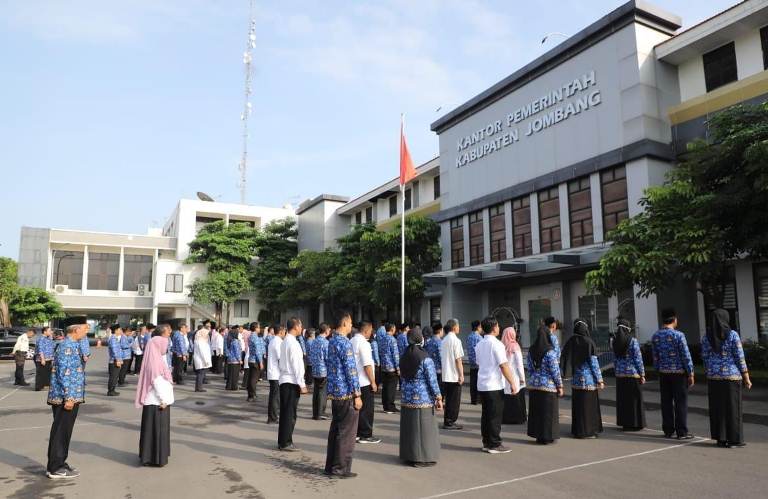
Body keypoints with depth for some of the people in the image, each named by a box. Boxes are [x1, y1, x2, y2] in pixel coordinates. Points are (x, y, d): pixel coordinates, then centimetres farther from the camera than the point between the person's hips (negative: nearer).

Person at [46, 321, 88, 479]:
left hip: (69, 396, 10)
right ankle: (56, 468, 8)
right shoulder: (67, 346, -18)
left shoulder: (72, 345, 13)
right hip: (66, 397, -10)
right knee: (61, 432, 0)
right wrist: (69, 397, -22)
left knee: (63, 432, 16)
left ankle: (57, 464, 25)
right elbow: (64, 373, -22)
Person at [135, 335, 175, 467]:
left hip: (156, 401, 10)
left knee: (157, 429, 17)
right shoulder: (155, 362, -19)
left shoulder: (157, 359, 11)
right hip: (157, 402, -10)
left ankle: (149, 456, 27)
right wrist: (164, 399, -17)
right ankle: (154, 458, 6)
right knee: (156, 429, -2)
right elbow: (158, 382, -21)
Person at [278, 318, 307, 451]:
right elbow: (296, 365, -17)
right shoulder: (293, 343, -16)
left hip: (284, 381, 9)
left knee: (285, 412, 14)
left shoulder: (285, 342, 12)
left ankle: (282, 441, 21)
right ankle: (286, 443, 5)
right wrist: (302, 384, -14)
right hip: (292, 382, -9)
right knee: (290, 413, -1)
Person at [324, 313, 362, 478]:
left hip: (334, 392, 9)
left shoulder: (331, 341, 11)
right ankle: (341, 469, 7)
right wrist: (357, 395, -15)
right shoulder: (345, 343, -17)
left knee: (335, 429, 16)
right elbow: (351, 370, -19)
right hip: (346, 393, -9)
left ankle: (331, 466, 23)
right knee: (347, 432, 1)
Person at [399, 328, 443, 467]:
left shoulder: (404, 357, 5)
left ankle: (408, 456, 23)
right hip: (423, 398, -6)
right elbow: (432, 379, -14)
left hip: (406, 397, 6)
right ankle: (422, 458, 9)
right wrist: (438, 398, -8)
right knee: (423, 428, 3)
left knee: (409, 427, 14)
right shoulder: (425, 358, -15)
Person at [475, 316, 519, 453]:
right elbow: (504, 366, -16)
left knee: (486, 414, 12)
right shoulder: (496, 344, -14)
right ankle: (494, 445, 5)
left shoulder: (480, 345, 10)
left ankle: (486, 443, 18)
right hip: (494, 386, -7)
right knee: (495, 416, 0)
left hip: (481, 385, 8)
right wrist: (513, 383, -10)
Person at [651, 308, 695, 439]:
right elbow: (686, 356, -10)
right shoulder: (678, 335, -12)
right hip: (679, 372, -5)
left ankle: (668, 431, 15)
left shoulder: (655, 336, 4)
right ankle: (681, 432, 6)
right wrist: (691, 374, -3)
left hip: (663, 373, 5)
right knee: (680, 403, 2)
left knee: (666, 402, 9)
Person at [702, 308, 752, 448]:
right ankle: (734, 440, 10)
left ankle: (720, 438, 14)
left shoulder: (706, 337, 2)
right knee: (733, 408, 5)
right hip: (731, 375, -3)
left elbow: (705, 358, 5)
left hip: (714, 377, 4)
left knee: (717, 408, 9)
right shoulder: (733, 334, -10)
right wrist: (746, 377, -1)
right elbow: (740, 357, -9)